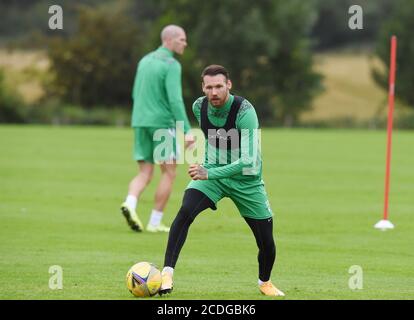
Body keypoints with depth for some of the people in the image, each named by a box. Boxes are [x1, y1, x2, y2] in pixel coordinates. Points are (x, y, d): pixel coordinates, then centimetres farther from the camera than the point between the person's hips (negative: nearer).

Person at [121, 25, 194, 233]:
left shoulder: (145, 61, 14)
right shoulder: (172, 65, -12)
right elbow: (175, 99, -20)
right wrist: (187, 131, -22)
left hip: (140, 123, 7)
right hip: (163, 124, -7)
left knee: (145, 174, 7)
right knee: (169, 173, 5)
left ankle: (130, 204, -21)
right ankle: (155, 222, 2)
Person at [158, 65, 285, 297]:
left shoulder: (245, 112, -28)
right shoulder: (199, 106, -10)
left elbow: (249, 161, -36)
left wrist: (209, 174, -42)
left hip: (246, 180, -3)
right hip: (211, 172, 3)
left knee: (267, 243, 1)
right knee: (185, 212, -27)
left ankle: (265, 282, 33)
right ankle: (167, 273, -24)